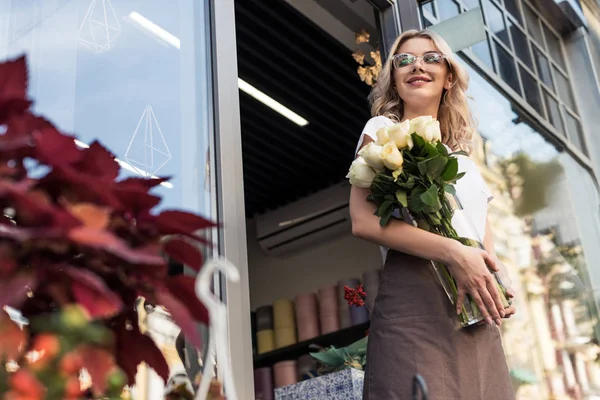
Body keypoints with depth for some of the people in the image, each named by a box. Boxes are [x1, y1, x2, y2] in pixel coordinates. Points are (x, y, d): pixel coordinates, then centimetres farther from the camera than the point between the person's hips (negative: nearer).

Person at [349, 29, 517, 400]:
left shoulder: (463, 156, 24)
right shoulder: (384, 130, 5)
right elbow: (364, 220, -10)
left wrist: (498, 283, 1)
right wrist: (455, 253, -18)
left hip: (478, 320, 6)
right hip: (415, 299, -6)